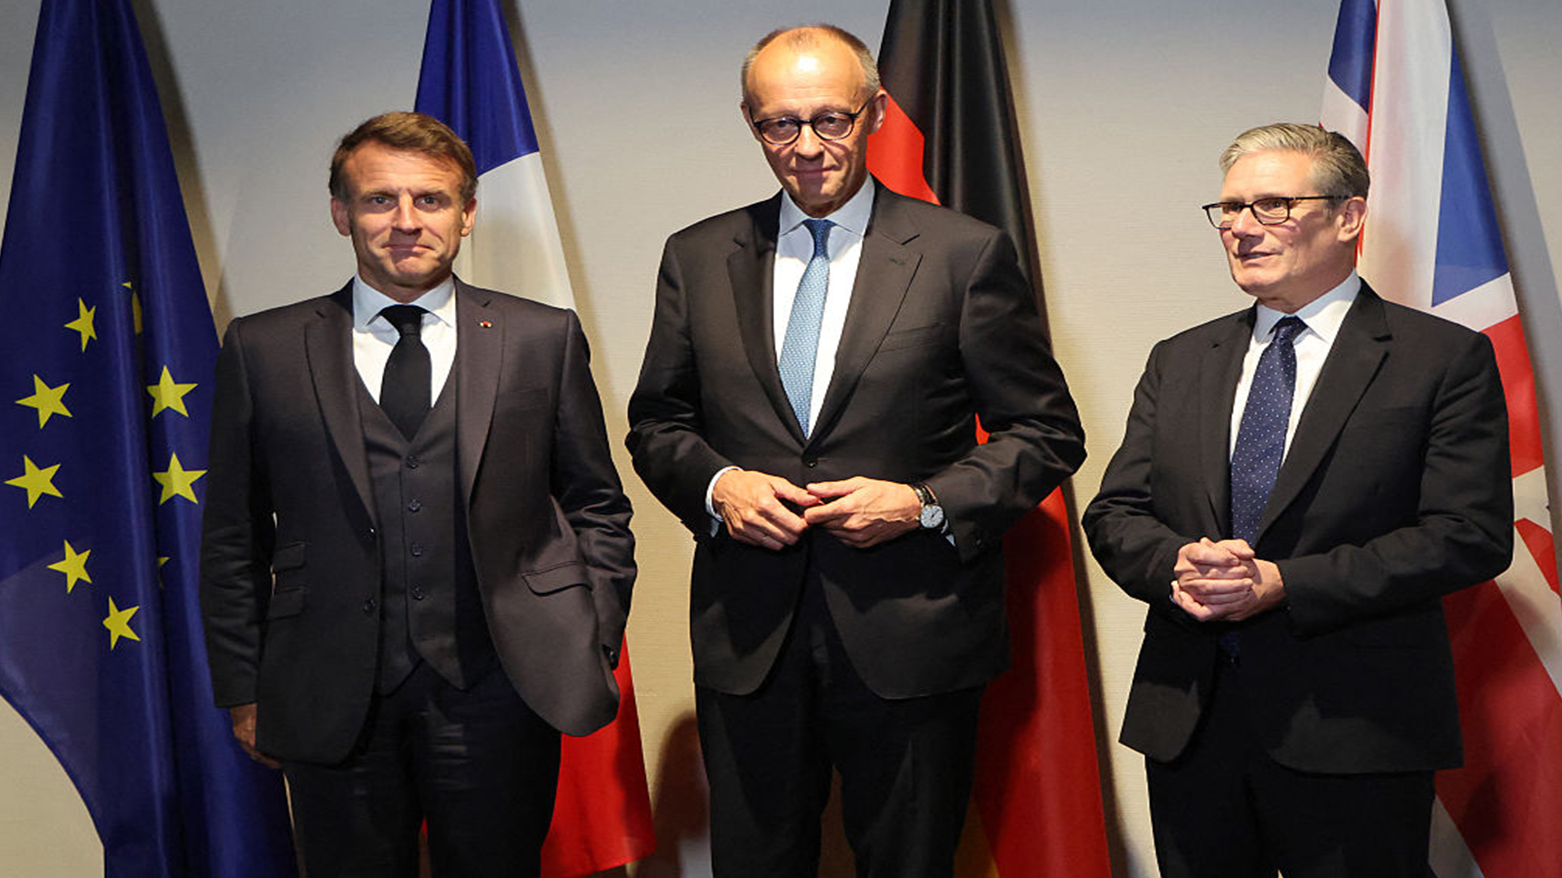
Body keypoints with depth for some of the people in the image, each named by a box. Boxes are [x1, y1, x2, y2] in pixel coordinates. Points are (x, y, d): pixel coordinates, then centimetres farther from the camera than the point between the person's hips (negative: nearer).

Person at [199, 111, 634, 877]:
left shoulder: (543, 339, 5)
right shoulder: (263, 351, 5)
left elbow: (597, 506, 9)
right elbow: (233, 538, 8)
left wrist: (591, 650, 1)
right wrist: (243, 690, 4)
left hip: (498, 688, 0)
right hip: (331, 703, 0)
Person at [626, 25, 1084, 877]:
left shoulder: (967, 254, -2)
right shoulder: (696, 258, 7)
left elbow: (1047, 430, 0)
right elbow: (657, 422, 13)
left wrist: (928, 504, -13)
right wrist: (715, 484, -8)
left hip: (911, 641, -2)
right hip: (746, 640, 2)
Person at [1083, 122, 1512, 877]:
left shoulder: (1445, 359, -3)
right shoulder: (1179, 362, 12)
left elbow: (1469, 535, -11)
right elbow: (1115, 513, 8)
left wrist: (1283, 583, -18)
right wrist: (1178, 565, -15)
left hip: (1352, 737, -4)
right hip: (1187, 723, 4)